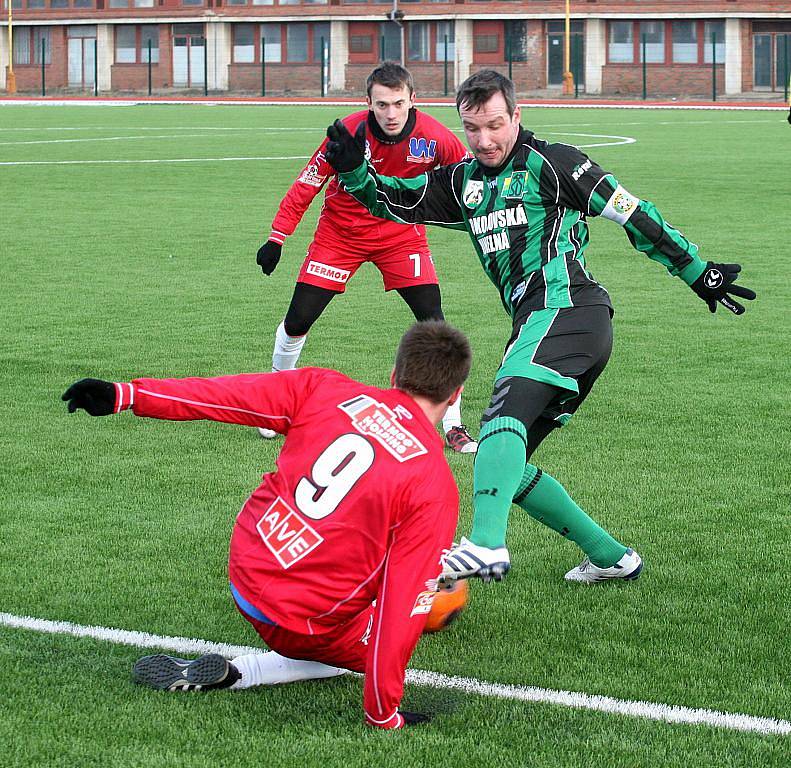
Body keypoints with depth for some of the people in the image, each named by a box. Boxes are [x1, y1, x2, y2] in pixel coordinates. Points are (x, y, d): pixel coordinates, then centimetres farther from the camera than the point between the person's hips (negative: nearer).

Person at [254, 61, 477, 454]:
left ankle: (452, 425, -1)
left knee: (434, 321, -12)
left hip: (401, 233, 1)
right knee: (298, 320, -3)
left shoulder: (434, 138, -21)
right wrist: (277, 238, -14)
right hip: (341, 232, 0)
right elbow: (306, 185, -13)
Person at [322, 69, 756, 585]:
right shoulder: (464, 182, 22)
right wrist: (353, 169, 0)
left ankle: (487, 547, -47)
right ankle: (611, 556, 17)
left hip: (566, 306, -9)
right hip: (536, 325, 9)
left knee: (504, 412, -30)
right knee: (508, 464, 8)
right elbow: (395, 200, 21)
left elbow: (633, 214, 2)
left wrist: (698, 273, 2)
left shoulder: (549, 163, 1)